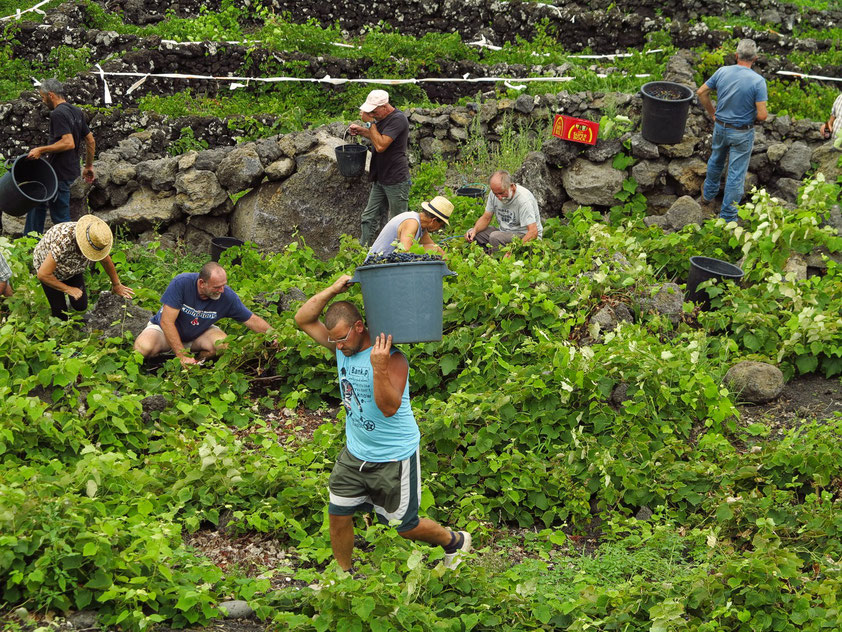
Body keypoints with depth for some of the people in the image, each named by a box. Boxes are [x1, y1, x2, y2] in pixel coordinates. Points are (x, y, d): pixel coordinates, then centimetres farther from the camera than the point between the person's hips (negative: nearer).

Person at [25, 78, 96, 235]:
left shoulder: (58, 114, -17)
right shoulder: (76, 112, 12)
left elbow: (68, 143, -28)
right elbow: (91, 141, 16)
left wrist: (42, 150, -22)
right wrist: (89, 166, 24)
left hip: (60, 173, -10)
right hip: (71, 169, 10)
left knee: (60, 216, -5)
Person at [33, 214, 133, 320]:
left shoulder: (96, 240, -26)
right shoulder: (63, 242, -45)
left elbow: (106, 261, -3)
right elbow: (42, 275, -39)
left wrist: (116, 285, 8)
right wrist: (68, 289, -29)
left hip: (73, 269, 5)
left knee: (81, 306, -4)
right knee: (61, 315, -8)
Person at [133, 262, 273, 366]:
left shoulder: (227, 296, -22)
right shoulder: (181, 283, -32)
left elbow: (252, 320, -9)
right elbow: (166, 322, -30)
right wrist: (182, 356, -33)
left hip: (199, 333, 2)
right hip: (166, 330, -2)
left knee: (224, 345, -29)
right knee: (143, 348, -33)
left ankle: (198, 360, 0)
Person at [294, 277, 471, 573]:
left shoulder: (392, 359, -24)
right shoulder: (342, 347, -4)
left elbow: (389, 407, -33)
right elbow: (303, 319, -6)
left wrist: (379, 368, -45)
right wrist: (334, 290, -19)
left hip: (394, 458, -6)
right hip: (355, 453, 6)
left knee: (405, 526, 8)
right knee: (338, 514, 7)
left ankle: (455, 541, 35)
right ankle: (342, 573, 29)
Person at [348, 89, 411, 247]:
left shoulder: (398, 119, -20)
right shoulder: (382, 118, 9)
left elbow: (380, 145, -27)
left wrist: (370, 122, -20)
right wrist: (361, 131, 10)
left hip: (396, 181, -9)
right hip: (380, 179, 9)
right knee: (369, 218, 10)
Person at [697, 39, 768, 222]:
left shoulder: (722, 72, -10)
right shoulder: (758, 81, -22)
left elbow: (701, 92, 1)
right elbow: (762, 115, -23)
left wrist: (712, 113, 14)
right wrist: (752, 116, 1)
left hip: (720, 127, 4)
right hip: (742, 134, -4)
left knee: (716, 161, 29)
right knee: (736, 173, 6)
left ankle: (708, 195, 52)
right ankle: (727, 218, 13)